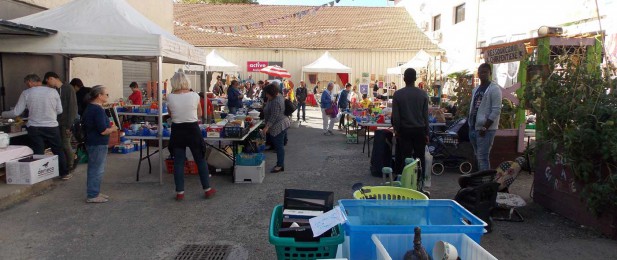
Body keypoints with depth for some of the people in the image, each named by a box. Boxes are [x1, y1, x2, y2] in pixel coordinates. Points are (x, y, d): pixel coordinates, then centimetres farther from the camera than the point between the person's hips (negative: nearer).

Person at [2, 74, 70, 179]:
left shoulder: (26, 93, -3)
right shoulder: (53, 91, -3)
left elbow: (16, 112, 1)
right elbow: (59, 110, 2)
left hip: (34, 128, 0)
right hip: (52, 126, 0)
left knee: (38, 153, 6)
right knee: (58, 150, 12)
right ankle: (64, 173, 17)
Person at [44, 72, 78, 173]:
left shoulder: (68, 89, -7)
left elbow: (72, 107, -12)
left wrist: (69, 125, -16)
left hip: (66, 123, -6)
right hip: (57, 123, 6)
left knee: (65, 144, -6)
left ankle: (71, 165, 8)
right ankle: (63, 165, 16)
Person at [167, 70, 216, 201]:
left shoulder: (170, 97, -7)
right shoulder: (194, 95, -8)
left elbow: (171, 114, 9)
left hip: (177, 130, 1)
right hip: (193, 130, -1)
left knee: (178, 162, 9)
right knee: (200, 160, 11)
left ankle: (179, 192, 14)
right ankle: (207, 189, 18)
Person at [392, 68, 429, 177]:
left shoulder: (398, 94, -5)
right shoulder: (423, 94, -2)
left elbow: (395, 115, -3)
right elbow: (425, 115, 0)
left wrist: (396, 129, 10)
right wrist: (426, 133, 7)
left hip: (405, 130, 0)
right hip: (419, 130, 1)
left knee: (405, 157, 4)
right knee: (419, 158, 8)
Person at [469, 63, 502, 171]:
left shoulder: (494, 89, -8)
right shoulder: (476, 89, 16)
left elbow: (496, 111, -15)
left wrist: (485, 128, -18)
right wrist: (470, 125, 12)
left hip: (486, 129, -8)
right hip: (473, 128, 8)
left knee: (482, 157, -9)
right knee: (478, 157, 14)